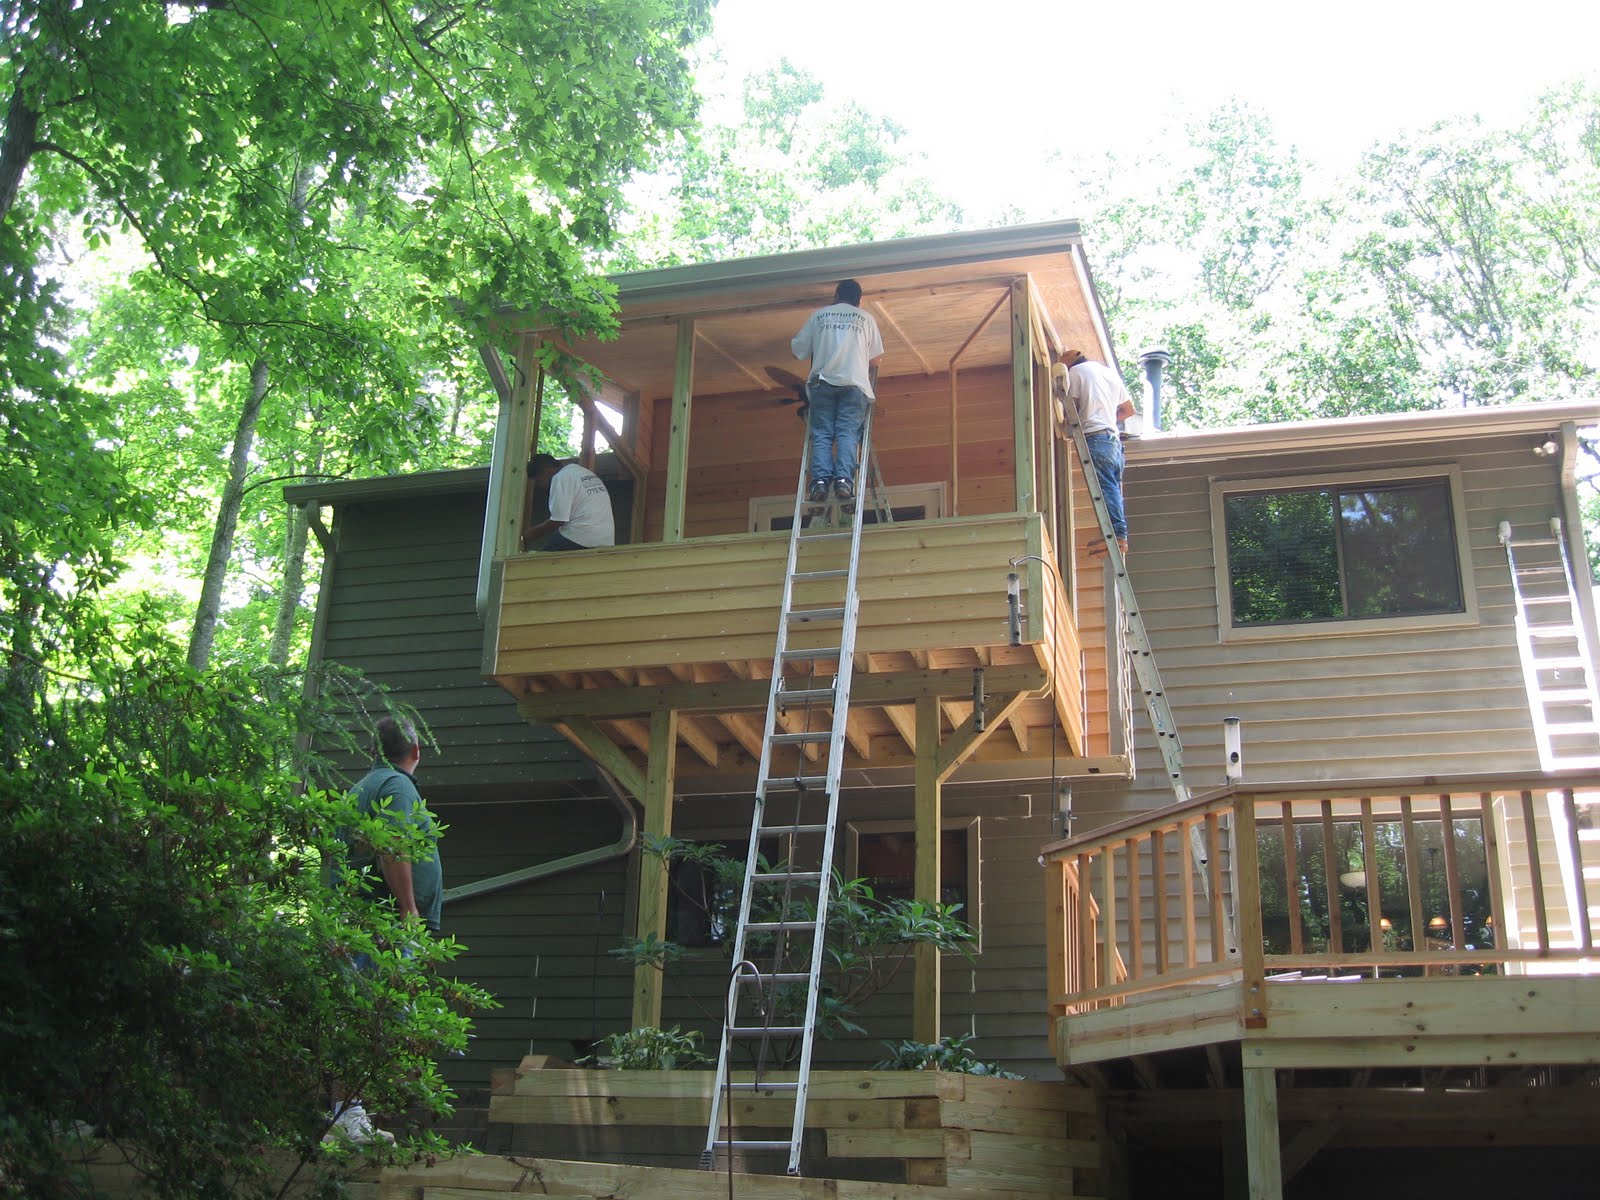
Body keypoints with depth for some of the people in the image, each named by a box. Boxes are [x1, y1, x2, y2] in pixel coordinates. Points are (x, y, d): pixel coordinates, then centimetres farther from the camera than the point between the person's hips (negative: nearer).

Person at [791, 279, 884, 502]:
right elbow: (876, 359, 16)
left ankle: (820, 480, -19)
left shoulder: (819, 315, 16)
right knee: (848, 433, -6)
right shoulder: (866, 318, 15)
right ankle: (844, 480, -23)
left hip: (822, 382, 0)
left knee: (821, 433, -2)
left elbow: (798, 349, 16)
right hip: (854, 383, 0)